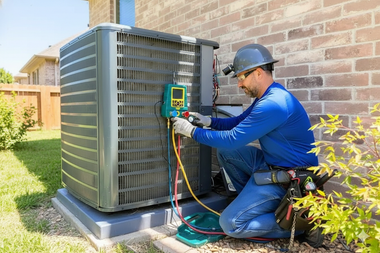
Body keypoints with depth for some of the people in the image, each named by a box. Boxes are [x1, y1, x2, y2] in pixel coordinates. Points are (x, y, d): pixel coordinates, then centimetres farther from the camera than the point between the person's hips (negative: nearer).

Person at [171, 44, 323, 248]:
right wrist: (210, 121, 2)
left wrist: (192, 131, -15)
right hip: (271, 164, 10)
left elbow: (232, 140, -25)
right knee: (225, 151, 8)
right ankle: (252, 201, 15)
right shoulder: (267, 97, 7)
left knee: (230, 224, -11)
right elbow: (239, 122, 17)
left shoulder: (273, 104, -26)